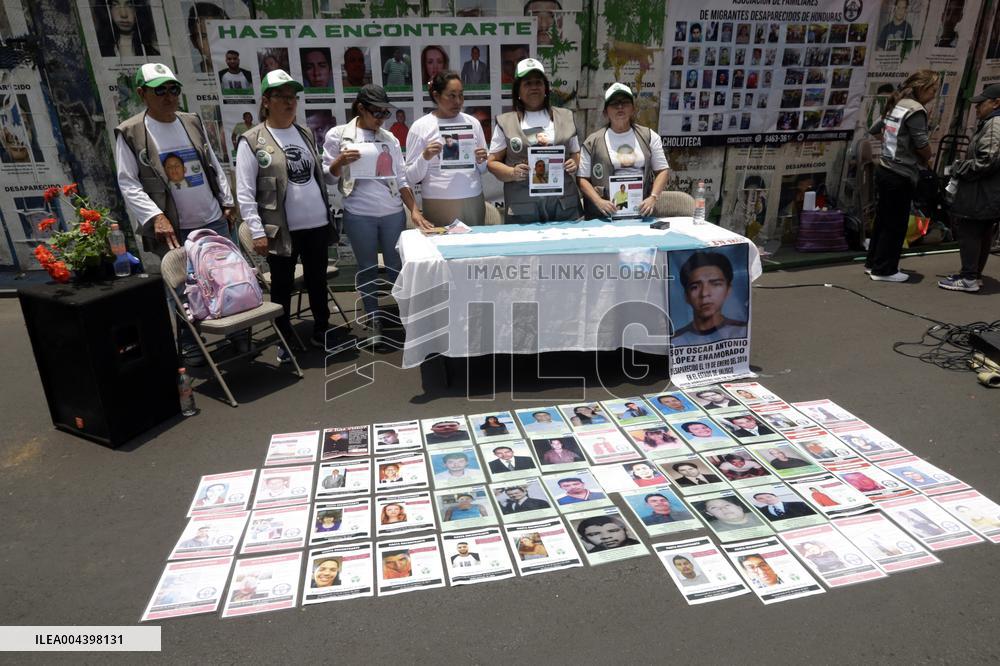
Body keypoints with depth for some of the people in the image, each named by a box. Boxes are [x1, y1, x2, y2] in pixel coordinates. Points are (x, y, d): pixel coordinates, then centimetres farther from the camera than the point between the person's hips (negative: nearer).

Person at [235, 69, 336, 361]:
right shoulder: (252, 140, -6)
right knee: (282, 287, 9)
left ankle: (321, 332, 31)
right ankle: (285, 341, 23)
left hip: (317, 224, 5)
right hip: (281, 229, -4)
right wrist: (257, 232, -15)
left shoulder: (306, 133, 11)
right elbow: (245, 192, -10)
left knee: (318, 282, 14)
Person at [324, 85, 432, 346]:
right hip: (358, 214, -2)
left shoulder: (389, 138, 8)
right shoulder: (338, 135, 1)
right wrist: (340, 162, -16)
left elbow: (402, 179, 8)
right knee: (367, 269, 8)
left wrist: (415, 210, -1)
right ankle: (374, 321, 20)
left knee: (397, 267, 7)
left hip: (393, 213, 2)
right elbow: (327, 177, 4)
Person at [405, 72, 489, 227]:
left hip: (473, 201, 3)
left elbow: (483, 170, 15)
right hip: (438, 204, -3)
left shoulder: (472, 122, 9)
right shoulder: (420, 126, 0)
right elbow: (411, 177, -3)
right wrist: (425, 158, -19)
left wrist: (481, 162, -5)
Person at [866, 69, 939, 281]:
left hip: (885, 170, 9)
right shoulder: (915, 110, -15)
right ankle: (884, 270, 8)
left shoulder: (896, 105, 11)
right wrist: (927, 161, 2)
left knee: (883, 220, 16)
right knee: (896, 225, 1)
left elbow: (874, 130, 22)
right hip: (901, 176, -9)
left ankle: (873, 263, 23)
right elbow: (922, 145, -17)